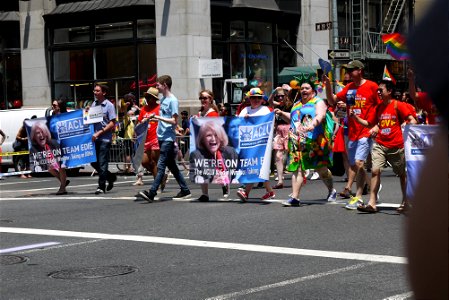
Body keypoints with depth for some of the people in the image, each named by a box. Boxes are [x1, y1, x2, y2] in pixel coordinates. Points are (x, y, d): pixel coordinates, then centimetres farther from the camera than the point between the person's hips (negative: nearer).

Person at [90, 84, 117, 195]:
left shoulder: (109, 105, -8)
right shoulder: (94, 104, 10)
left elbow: (112, 123, -11)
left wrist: (99, 133, -16)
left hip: (105, 138, -6)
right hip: (95, 138, 6)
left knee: (102, 163, -4)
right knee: (94, 162, 9)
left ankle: (101, 187, 5)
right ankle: (110, 177, 29)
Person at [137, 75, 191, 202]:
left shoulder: (173, 100, -12)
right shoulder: (162, 99, 14)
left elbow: (174, 121, -17)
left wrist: (159, 117, -21)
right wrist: (154, 117, 9)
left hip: (168, 138, -9)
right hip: (161, 137, 9)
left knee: (161, 165, -11)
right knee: (172, 165, 12)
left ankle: (152, 193, -16)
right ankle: (185, 190, 20)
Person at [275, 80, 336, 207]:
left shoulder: (318, 102, 3)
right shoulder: (296, 105, 25)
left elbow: (320, 116, -16)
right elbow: (291, 119, 38)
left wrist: (312, 124, -35)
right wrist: (282, 114, 19)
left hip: (314, 140, -5)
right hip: (296, 142, 5)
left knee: (321, 168, 1)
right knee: (297, 169, -4)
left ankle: (331, 191, 24)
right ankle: (294, 198, -8)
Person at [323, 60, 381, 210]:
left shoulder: (372, 86, -5)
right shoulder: (348, 88, 12)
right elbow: (332, 101, 12)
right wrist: (328, 85, -3)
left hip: (366, 132, -6)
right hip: (352, 132, 6)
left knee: (358, 163, -14)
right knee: (352, 164, 14)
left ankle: (357, 197, -10)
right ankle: (348, 189, 25)